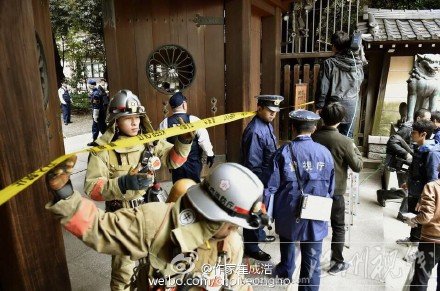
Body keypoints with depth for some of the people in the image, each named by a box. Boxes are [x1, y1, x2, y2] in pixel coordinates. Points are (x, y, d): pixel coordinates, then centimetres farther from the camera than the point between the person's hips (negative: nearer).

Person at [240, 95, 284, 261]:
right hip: (258, 180, -9)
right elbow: (252, 165, -25)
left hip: (268, 179, 9)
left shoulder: (267, 125, 3)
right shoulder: (254, 131, -27)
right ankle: (251, 247, 27)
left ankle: (260, 235, 48)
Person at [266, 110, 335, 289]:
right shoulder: (325, 153, -5)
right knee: (312, 262, 10)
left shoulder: (283, 152, -12)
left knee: (287, 242, 30)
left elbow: (271, 187, -9)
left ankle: (285, 270, 54)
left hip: (288, 214, 1)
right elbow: (330, 189, 4)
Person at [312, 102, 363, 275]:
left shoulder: (313, 137, -7)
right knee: (338, 228, 13)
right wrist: (356, 150, 6)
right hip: (335, 191, -4)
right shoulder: (344, 142, -18)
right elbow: (357, 167, -9)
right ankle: (337, 263, 22)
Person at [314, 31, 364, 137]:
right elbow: (360, 81, 10)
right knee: (347, 137, 13)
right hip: (352, 105, 4)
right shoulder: (358, 63, -1)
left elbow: (323, 87, -12)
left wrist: (319, 106, -5)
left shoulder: (329, 63, -13)